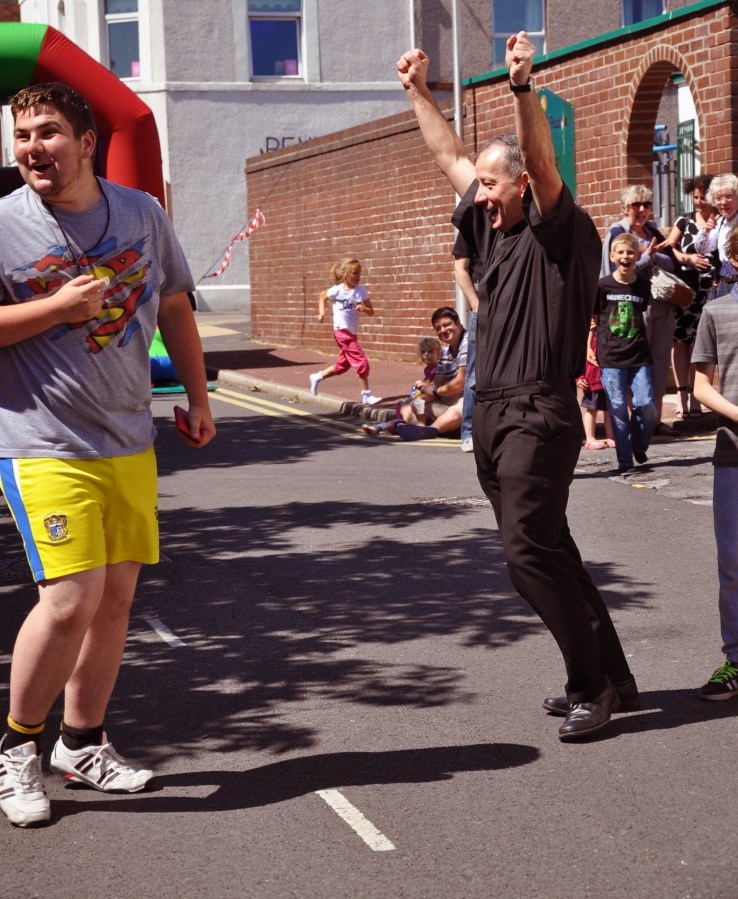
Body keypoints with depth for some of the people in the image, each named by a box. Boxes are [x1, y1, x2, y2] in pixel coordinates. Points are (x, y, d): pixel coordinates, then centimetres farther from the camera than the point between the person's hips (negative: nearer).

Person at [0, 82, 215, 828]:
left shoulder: (141, 213, 5)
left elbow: (173, 305, 17)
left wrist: (197, 396, 17)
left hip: (129, 440, 5)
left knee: (116, 595, 9)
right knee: (72, 597, -15)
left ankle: (83, 742, 25)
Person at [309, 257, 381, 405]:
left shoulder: (361, 291, -1)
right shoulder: (337, 290, -9)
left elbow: (371, 311, 0)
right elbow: (322, 297, 10)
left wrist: (363, 309, -21)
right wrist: (322, 313, -1)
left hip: (352, 333, 6)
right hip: (342, 332, -6)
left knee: (342, 365, 17)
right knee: (361, 361, -12)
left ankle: (317, 377, 37)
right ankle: (366, 395, -7)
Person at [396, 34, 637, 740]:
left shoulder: (561, 233, -6)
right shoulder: (496, 230, 15)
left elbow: (542, 163, -23)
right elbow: (450, 157, 25)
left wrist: (522, 88, -34)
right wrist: (418, 92, 29)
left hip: (538, 415, -9)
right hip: (492, 414, 9)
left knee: (529, 551, -15)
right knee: (545, 549, 10)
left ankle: (590, 685, -6)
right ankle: (612, 678, 18)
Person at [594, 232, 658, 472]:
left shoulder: (643, 286, 5)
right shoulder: (602, 286, -2)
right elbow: (592, 319, 5)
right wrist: (588, 348, 0)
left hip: (638, 356, 2)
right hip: (610, 357, -2)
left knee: (646, 406, -6)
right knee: (618, 409, -2)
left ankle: (639, 446, 21)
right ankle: (624, 459, 8)